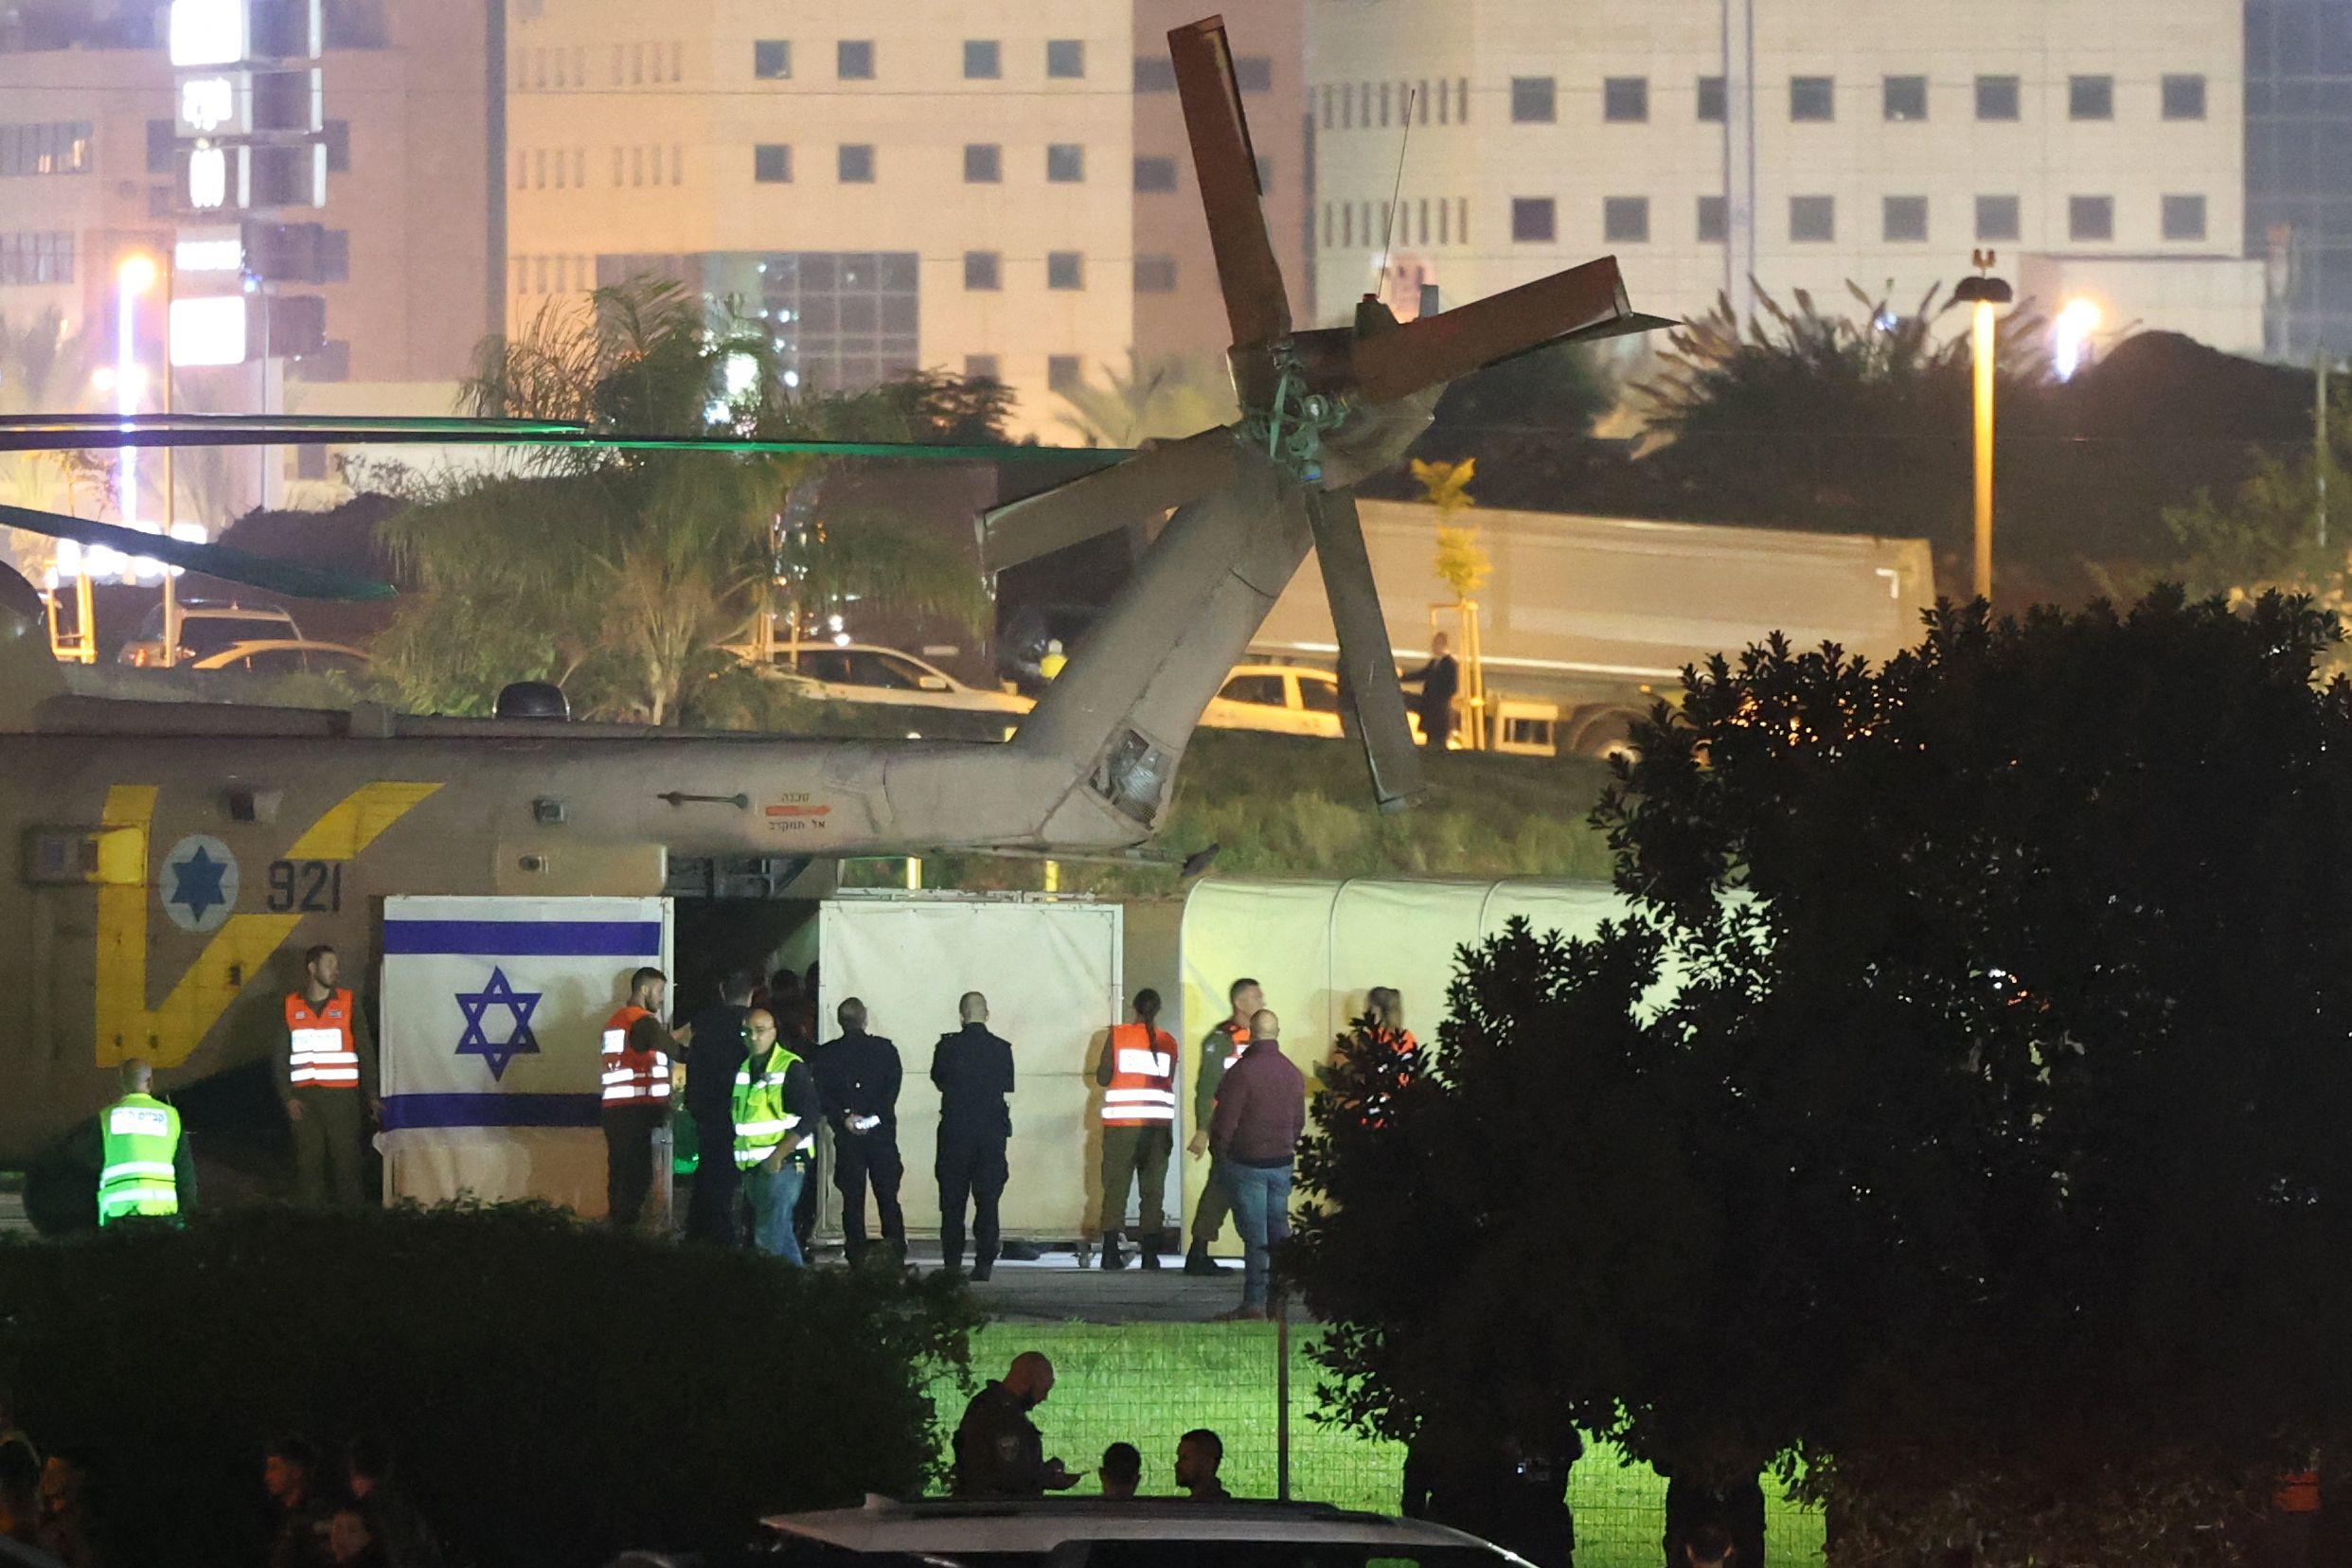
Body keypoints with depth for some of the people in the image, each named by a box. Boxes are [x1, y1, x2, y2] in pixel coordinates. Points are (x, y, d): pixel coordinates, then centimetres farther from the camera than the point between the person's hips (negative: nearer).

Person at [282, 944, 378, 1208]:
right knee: (308, 1160, 0)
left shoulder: (347, 1003, 5)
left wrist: (371, 1095, -3)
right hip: (304, 1097, 1)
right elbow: (280, 1056, 7)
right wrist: (288, 1097, -4)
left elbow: (365, 1051, 5)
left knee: (345, 1157, -4)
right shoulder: (291, 1006, 7)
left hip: (341, 1095, -1)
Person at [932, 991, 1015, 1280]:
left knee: (952, 1201, 6)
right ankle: (984, 1263, -1)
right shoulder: (1002, 1049, -4)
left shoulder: (948, 1047, -8)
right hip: (992, 1133, 1)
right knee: (988, 1200, 4)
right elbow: (1008, 1086, 8)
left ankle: (952, 1262, 3)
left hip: (955, 1132, -1)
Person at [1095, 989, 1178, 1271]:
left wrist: (1099, 1070, 20)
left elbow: (1103, 1077, -2)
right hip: (1159, 1124, 1)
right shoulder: (1167, 1042, 4)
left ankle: (1111, 1251, -6)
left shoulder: (1117, 1035, -1)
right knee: (1154, 1188, 5)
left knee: (1115, 1186, 2)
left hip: (1121, 1122, -1)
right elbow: (1169, 1081, 6)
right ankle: (1150, 1252, -1)